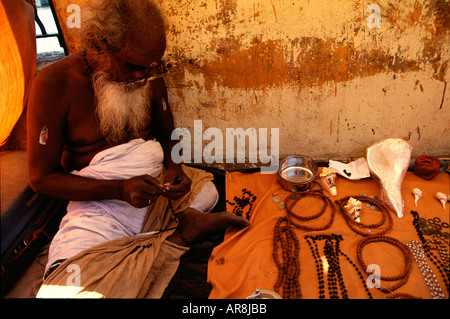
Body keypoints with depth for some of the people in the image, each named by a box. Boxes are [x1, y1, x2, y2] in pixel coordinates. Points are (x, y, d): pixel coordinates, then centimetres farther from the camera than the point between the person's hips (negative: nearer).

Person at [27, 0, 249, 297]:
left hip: (157, 185, 5)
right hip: (99, 200, -4)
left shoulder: (148, 75, 1)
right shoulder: (55, 84, -13)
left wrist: (174, 167, -9)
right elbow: (42, 177, -10)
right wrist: (119, 189, -23)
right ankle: (185, 224, -24)